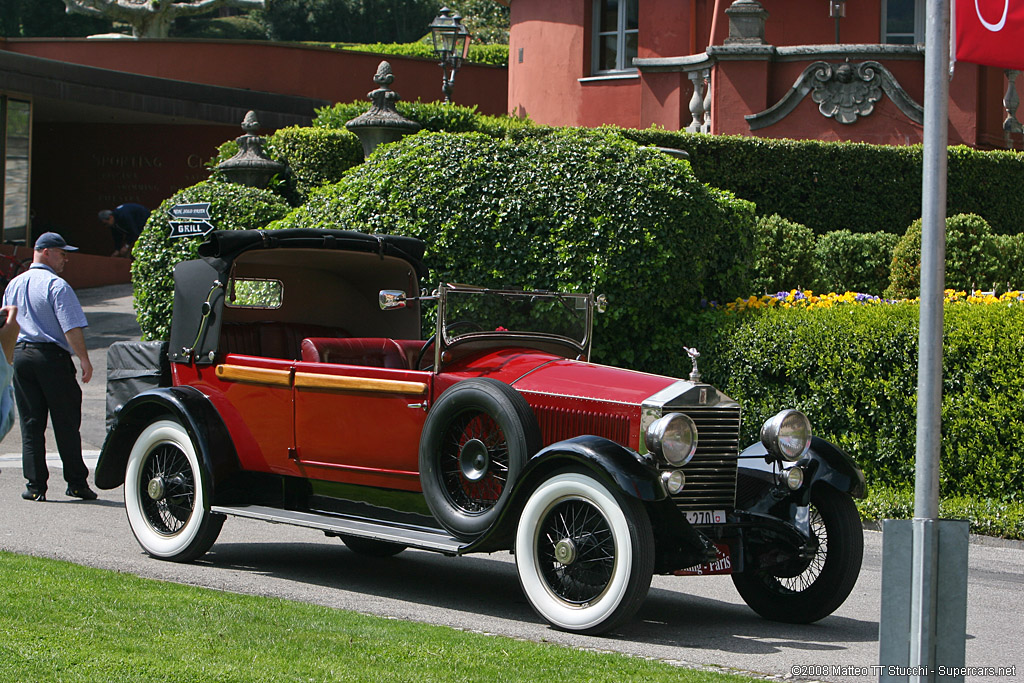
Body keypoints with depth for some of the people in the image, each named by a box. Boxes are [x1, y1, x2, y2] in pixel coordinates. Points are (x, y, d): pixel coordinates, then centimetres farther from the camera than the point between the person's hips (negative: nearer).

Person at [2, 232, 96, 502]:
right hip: (52, 356, -6)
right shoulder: (57, 285, -10)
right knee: (66, 424, 2)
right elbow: (72, 328, -17)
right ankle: (76, 482, 5)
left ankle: (36, 485, 3)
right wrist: (84, 359, -13)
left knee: (31, 424, 7)